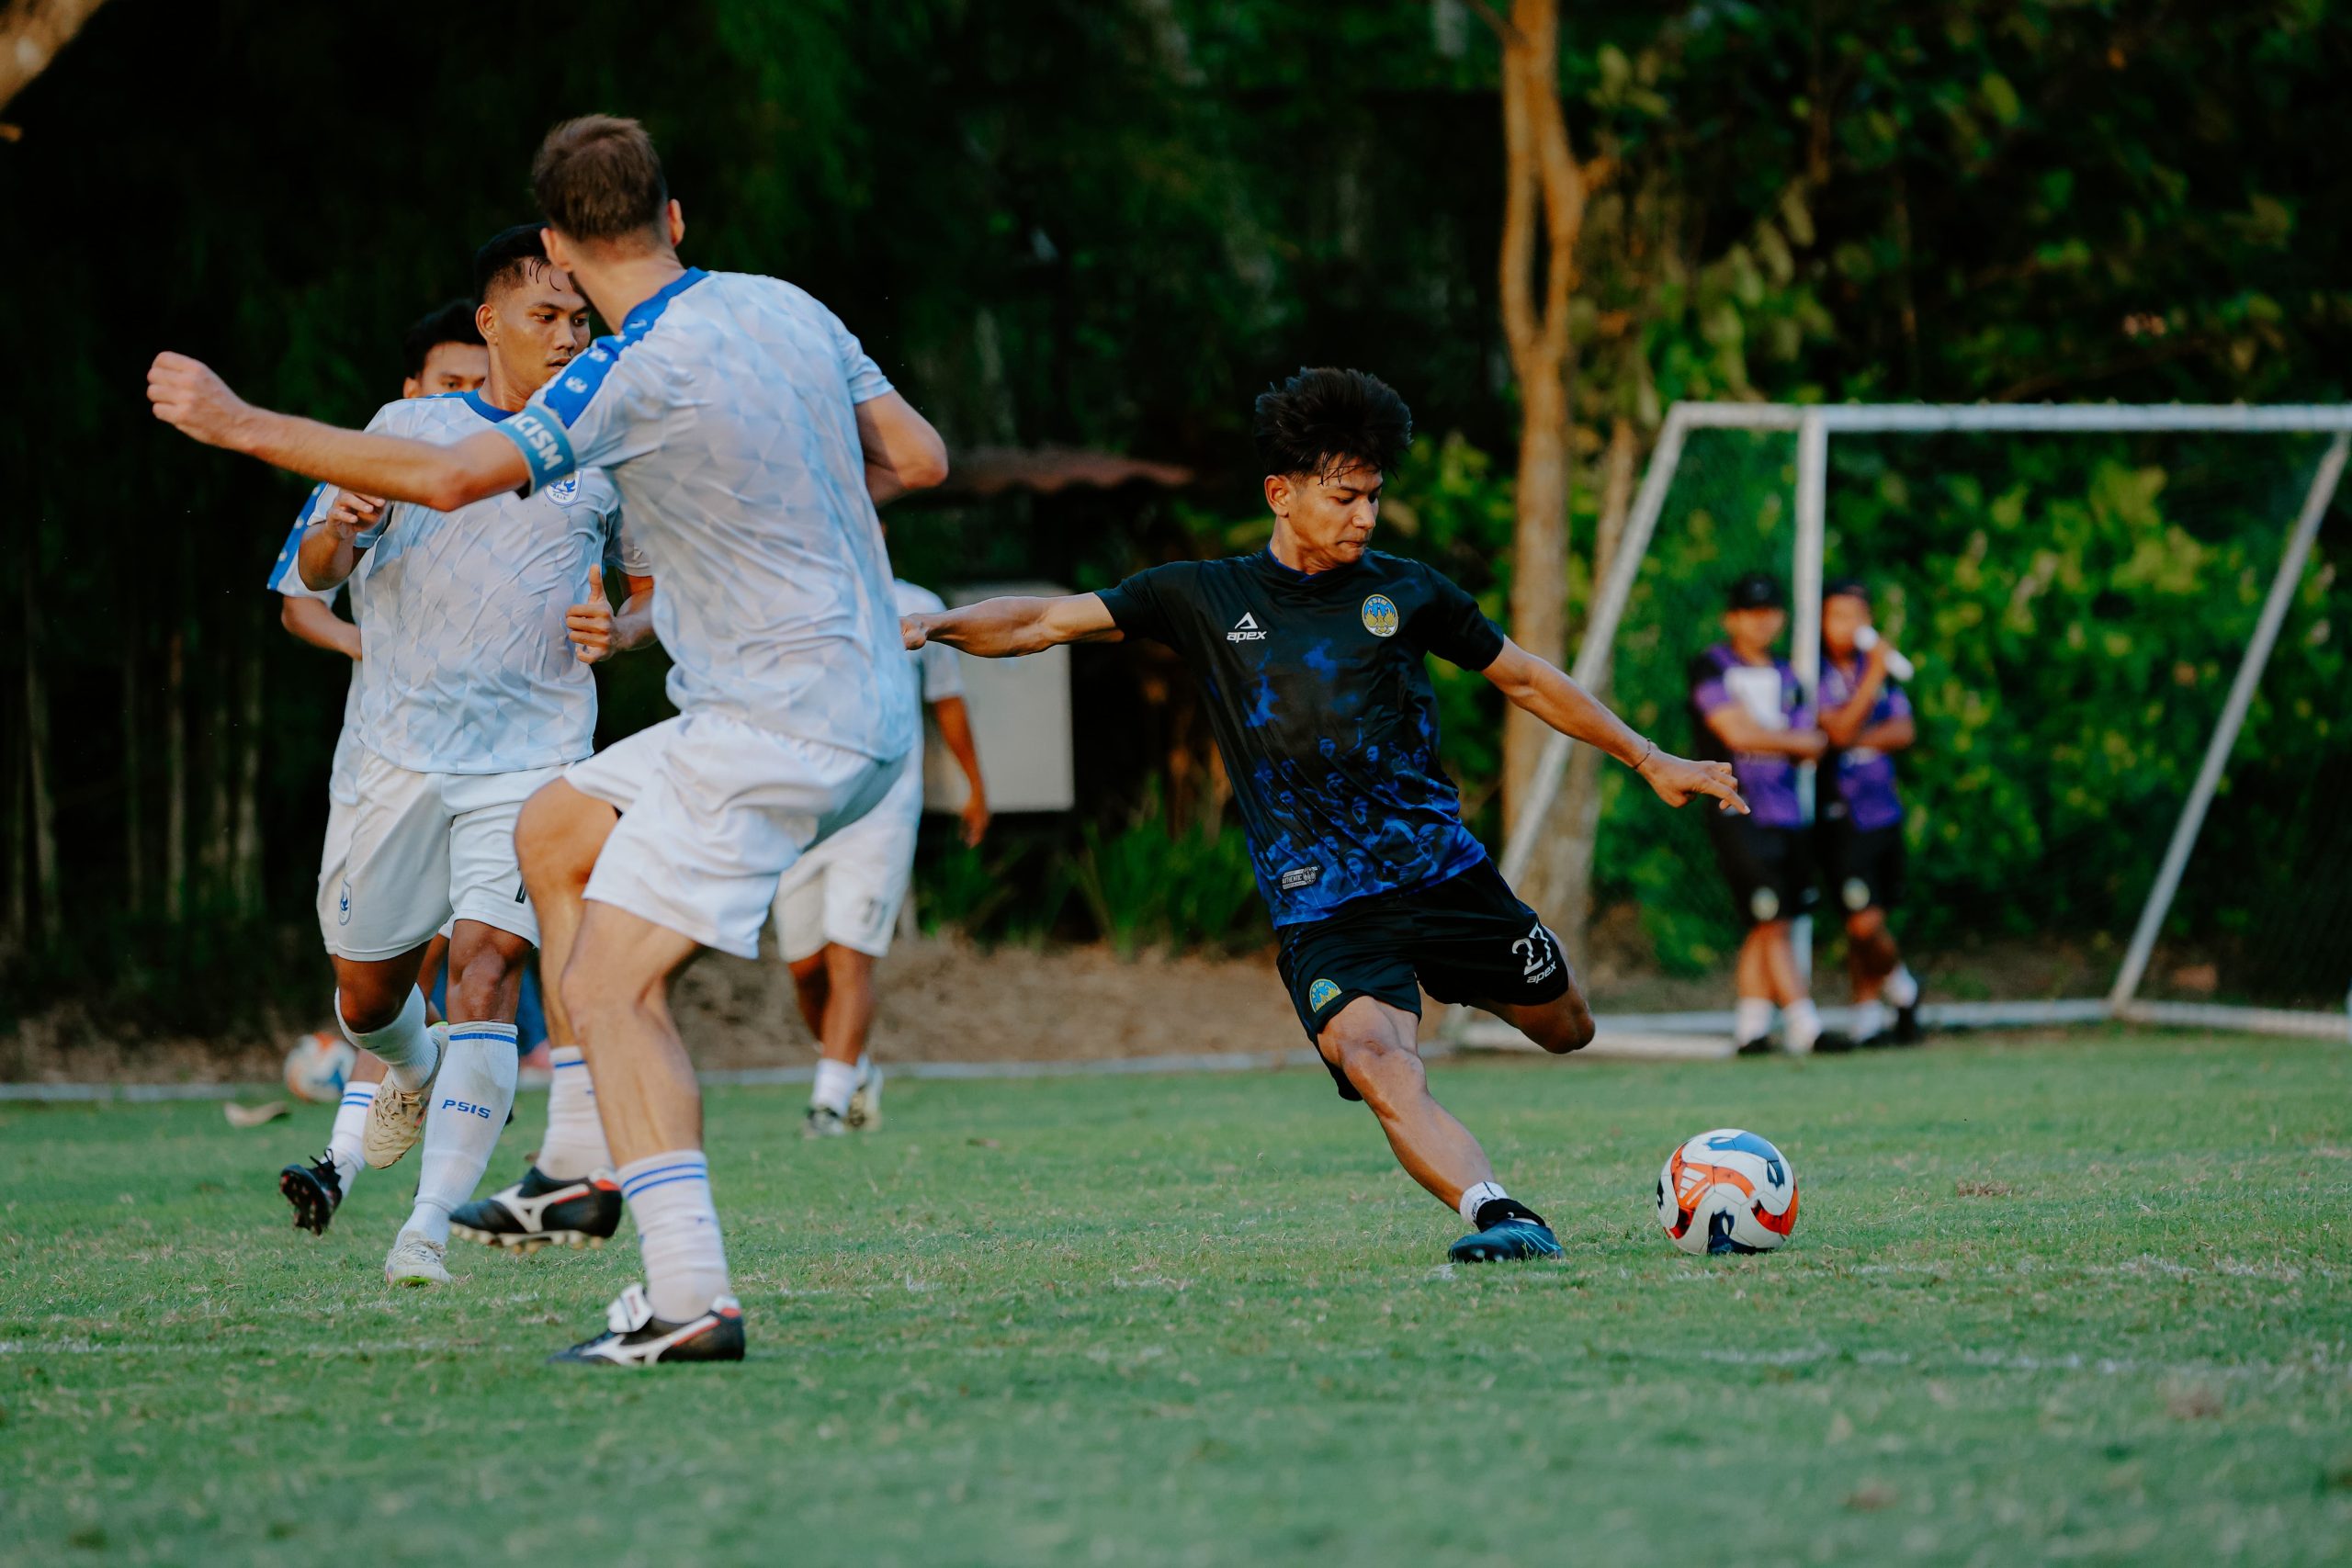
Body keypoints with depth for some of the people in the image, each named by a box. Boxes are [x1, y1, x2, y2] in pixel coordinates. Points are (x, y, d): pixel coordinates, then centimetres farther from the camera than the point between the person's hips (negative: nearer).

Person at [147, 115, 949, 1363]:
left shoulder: (639, 373, -18)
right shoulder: (787, 310, 6)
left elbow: (450, 475, -25)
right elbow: (919, 458, 12)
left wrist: (243, 425, -18)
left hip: (776, 728, -9)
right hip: (863, 700, 9)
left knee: (610, 985, -9)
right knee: (556, 828, 22)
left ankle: (691, 1300, -19)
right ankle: (597, 1155, 22)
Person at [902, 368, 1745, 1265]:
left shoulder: (1405, 592, 7)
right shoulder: (1207, 600, 4)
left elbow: (1524, 679, 18)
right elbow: (1042, 622, 4)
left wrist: (1648, 761, 18)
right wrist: (934, 625, -14)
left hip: (1444, 874, 3)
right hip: (1322, 912, -3)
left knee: (1565, 1028, 14)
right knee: (1375, 1059, -30)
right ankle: (1498, 1216, -39)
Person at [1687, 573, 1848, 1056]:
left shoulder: (1786, 678, 18)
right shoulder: (1711, 667, -2)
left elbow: (1814, 744, 9)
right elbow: (1738, 733, -11)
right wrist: (1796, 740, 2)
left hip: (1784, 812, 6)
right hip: (1738, 813, -6)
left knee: (1765, 928, 4)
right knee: (1771, 924, -10)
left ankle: (1750, 1029, 8)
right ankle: (1804, 1029, -12)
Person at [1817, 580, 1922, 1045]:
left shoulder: (1878, 667, 11)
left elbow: (1904, 731, 3)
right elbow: (1840, 731, -18)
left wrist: (1860, 740, -14)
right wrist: (1874, 677, -22)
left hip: (1884, 809, 5)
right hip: (1841, 814, -5)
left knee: (1869, 924, 8)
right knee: (1864, 922, -10)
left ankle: (1867, 1018, 19)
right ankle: (1902, 989, 16)